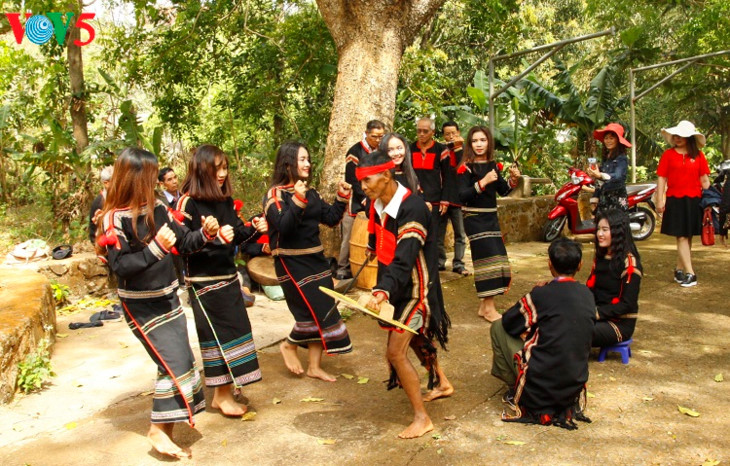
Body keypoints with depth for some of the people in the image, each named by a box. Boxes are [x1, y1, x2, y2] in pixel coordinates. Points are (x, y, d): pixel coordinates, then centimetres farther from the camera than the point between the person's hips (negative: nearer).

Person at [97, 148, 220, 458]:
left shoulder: (157, 209, 1)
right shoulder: (115, 218, -17)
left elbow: (184, 243, 8)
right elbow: (119, 266, -21)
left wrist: (205, 233, -11)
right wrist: (155, 248, -30)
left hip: (167, 297, 7)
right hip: (140, 305, -7)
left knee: (182, 361, 11)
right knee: (173, 362, -10)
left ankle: (168, 427, 26)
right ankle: (158, 430, 9)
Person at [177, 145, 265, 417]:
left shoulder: (225, 200, 6)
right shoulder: (189, 202, -14)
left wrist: (253, 229, -5)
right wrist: (213, 236, -30)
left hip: (227, 276, 8)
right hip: (203, 281, -7)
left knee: (235, 329, 12)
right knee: (218, 335, -2)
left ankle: (224, 391, 27)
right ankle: (222, 396, 11)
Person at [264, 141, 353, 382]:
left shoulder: (310, 193, 9)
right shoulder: (276, 194, -10)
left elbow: (331, 219, 10)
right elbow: (283, 227, -24)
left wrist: (342, 197, -1)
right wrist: (298, 201, -33)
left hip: (316, 258, 7)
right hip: (291, 261, -7)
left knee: (324, 311, 7)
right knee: (315, 311, -9)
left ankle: (314, 366, 20)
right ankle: (289, 345, 19)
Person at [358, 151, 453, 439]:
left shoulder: (413, 209, -29)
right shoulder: (378, 203, -4)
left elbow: (404, 260, -39)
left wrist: (383, 291, -51)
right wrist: (374, 247, 36)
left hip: (415, 288, -9)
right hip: (399, 286, 9)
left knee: (395, 352, -10)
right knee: (414, 338, 25)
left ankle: (421, 418, 4)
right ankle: (442, 384, 49)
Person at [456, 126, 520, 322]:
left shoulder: (493, 165, 8)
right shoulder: (465, 167, -10)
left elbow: (502, 191, 12)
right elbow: (462, 196, -19)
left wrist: (513, 180, -5)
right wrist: (482, 182, -27)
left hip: (491, 217, 7)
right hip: (474, 218, -7)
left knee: (497, 259, 8)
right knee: (487, 259, -12)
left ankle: (484, 304, 21)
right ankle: (489, 309, -5)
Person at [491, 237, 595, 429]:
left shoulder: (542, 295, -15)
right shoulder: (587, 295, 2)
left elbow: (508, 322, -3)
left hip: (540, 387, -6)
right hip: (575, 384, 7)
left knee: (498, 327, 7)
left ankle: (516, 391, 14)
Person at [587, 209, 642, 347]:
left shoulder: (629, 262, -9)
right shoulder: (600, 257, 13)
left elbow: (627, 304, -13)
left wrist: (598, 313, -21)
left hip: (620, 323, -6)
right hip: (598, 318, 6)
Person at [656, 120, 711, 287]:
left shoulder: (698, 155, 7)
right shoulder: (668, 154, 2)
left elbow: (704, 179, 10)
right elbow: (661, 178, 1)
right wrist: (659, 201, -4)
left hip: (694, 201, 3)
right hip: (675, 200, -3)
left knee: (688, 237, 7)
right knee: (682, 237, -6)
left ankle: (679, 270, 19)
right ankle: (690, 273, -6)